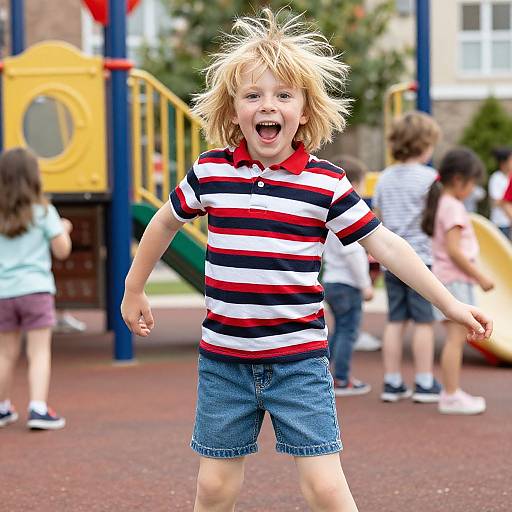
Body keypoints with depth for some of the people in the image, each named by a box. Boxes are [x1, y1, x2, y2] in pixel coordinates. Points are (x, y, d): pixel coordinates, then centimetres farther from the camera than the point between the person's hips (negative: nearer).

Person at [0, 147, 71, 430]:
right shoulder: (43, 211, -5)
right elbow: (62, 250, -3)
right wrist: (63, 229, 16)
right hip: (35, 289, -4)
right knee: (39, 352, -3)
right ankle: (38, 409, -14)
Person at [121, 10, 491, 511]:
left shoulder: (326, 183, -6)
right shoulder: (209, 172, -1)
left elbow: (384, 244, -1)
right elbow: (165, 223, 16)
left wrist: (449, 304, -2)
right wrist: (133, 290, 26)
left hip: (299, 360, -2)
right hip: (223, 359, 2)